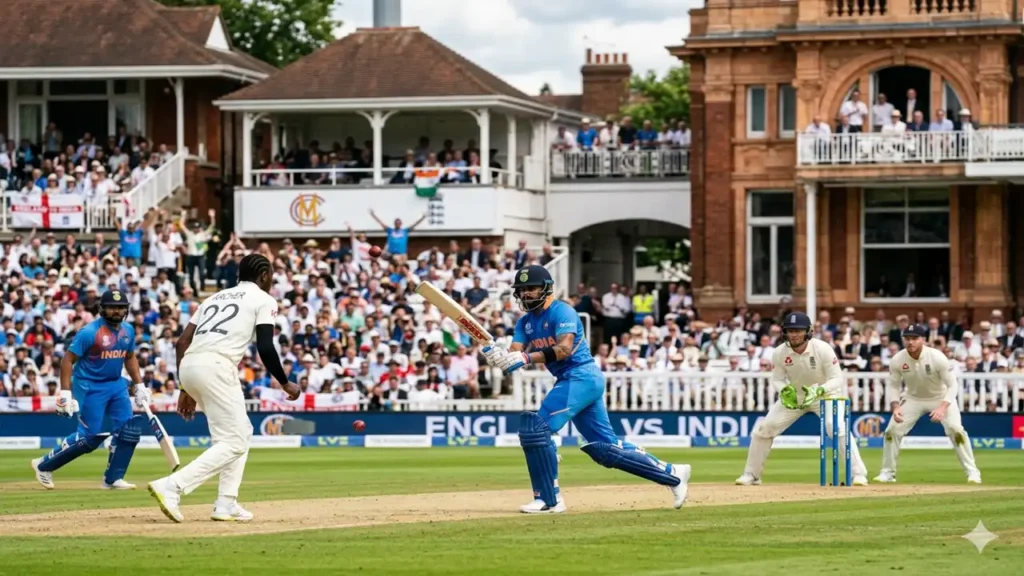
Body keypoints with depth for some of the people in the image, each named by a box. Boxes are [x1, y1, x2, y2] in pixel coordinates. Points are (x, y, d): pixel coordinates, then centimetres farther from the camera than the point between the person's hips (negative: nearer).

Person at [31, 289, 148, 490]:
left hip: (116, 385, 7)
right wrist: (65, 392, -22)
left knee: (128, 428, -4)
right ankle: (44, 465, 8)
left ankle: (113, 479, 7)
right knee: (90, 437, -9)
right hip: (90, 387, -7)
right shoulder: (89, 332, -18)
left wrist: (139, 385, 12)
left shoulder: (128, 330, 3)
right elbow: (68, 360, -16)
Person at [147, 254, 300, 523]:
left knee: (242, 432, 21)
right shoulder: (263, 300, 10)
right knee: (233, 443, -6)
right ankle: (172, 486, -22)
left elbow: (182, 342, 21)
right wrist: (285, 384, 10)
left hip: (188, 366, 8)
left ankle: (226, 504, 12)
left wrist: (186, 390, 23)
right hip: (216, 367, -8)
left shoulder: (215, 297, 29)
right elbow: (265, 348, -3)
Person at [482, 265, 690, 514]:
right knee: (604, 447, 9)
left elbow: (564, 349, -26)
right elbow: (515, 353, -1)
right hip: (569, 381, 9)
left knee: (535, 427, -18)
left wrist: (527, 358, -37)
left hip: (582, 376, -9)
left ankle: (549, 499, -12)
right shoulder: (525, 322, 14)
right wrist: (497, 356, -24)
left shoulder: (562, 312, -10)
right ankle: (672, 474, 19)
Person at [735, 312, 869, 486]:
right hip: (793, 396, 3)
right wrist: (784, 390, -32)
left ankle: (859, 474, -19)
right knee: (762, 430, -2)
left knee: (839, 430, -26)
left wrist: (819, 390, -42)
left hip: (824, 394, -3)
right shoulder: (780, 353, -19)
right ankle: (751, 475, 15)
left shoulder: (822, 349, -27)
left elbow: (837, 378, -23)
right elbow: (777, 379, -7)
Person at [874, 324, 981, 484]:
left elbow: (952, 385, -24)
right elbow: (893, 385, -7)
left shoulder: (937, 358, -29)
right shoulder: (897, 360, -21)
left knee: (955, 430, -21)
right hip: (913, 398, 3)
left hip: (941, 397, -3)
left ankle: (972, 472, -9)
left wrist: (943, 407, -39)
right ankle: (887, 472, 10)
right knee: (892, 430, -7)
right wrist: (895, 407, -25)